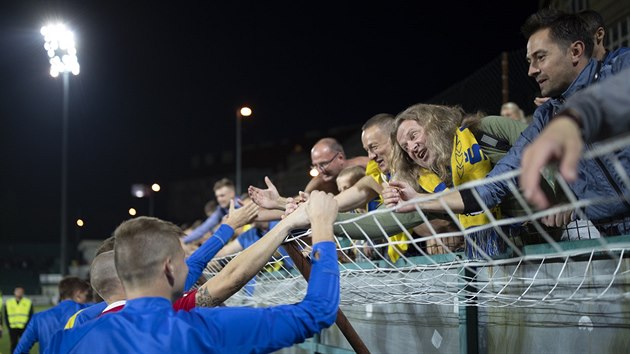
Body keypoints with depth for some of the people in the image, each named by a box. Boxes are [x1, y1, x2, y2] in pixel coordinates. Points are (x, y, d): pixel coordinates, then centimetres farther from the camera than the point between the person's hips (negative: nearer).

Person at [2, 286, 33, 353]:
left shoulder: (28, 302, 3)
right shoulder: (8, 303, 8)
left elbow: (31, 316, 1)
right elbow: (6, 316, 9)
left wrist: (26, 326, -9)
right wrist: (9, 326, -2)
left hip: (24, 329, -2)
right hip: (13, 329, 2)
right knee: (14, 345, 6)